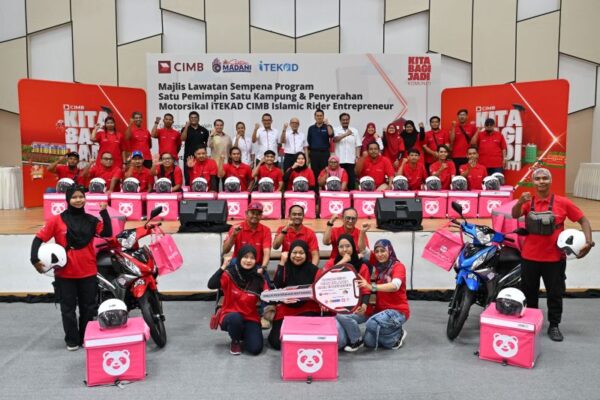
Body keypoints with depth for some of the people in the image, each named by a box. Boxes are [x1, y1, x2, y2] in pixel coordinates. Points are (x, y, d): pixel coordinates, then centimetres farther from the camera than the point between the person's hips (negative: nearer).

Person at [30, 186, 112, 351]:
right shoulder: (57, 220, -5)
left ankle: (86, 338, 26)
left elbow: (107, 233, -12)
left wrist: (104, 212, -16)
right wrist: (35, 259, -18)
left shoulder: (91, 220, 2)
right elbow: (39, 238, -6)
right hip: (65, 274, -2)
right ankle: (72, 341, 20)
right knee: (68, 308, 8)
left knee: (88, 307, 11)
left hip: (88, 273, 2)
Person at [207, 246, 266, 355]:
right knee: (235, 318, -38)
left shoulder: (259, 279, -5)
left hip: (251, 318, 2)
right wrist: (223, 267, -35)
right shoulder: (229, 274, -13)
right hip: (231, 316, -2)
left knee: (255, 349, -18)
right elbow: (211, 285, -29)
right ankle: (235, 342, -2)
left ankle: (244, 335, 19)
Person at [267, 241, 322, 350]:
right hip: (286, 309, 1)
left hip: (307, 309, -1)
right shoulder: (284, 268, 0)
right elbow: (276, 286, -17)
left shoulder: (313, 270, -1)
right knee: (277, 342, -12)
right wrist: (282, 263, -16)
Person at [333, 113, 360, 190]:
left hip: (351, 160, 2)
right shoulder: (336, 130, 6)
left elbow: (358, 145, 10)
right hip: (339, 160, -1)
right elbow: (335, 139, -14)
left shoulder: (355, 130, 12)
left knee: (351, 179, 0)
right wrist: (346, 134, -25)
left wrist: (357, 157, -1)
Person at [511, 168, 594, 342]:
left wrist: (588, 241, -14)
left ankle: (554, 325, 24)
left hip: (554, 258, -1)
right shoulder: (528, 202, -2)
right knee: (529, 293, 14)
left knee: (555, 293, 10)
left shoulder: (563, 202, -5)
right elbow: (515, 215, -19)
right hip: (530, 257, 1)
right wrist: (520, 202, -39)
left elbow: (583, 220, 0)